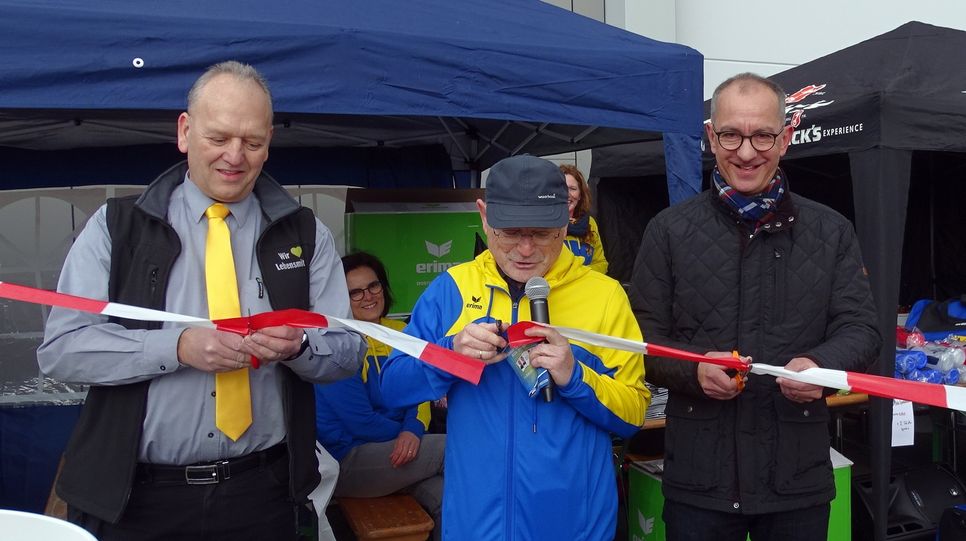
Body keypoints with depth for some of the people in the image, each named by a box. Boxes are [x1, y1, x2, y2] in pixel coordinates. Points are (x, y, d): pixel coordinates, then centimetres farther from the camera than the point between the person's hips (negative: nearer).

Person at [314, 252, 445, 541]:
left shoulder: (400, 332, 8)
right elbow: (360, 422, -15)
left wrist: (414, 431, -15)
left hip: (395, 451, 5)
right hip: (348, 460, -5)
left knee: (446, 498, -23)